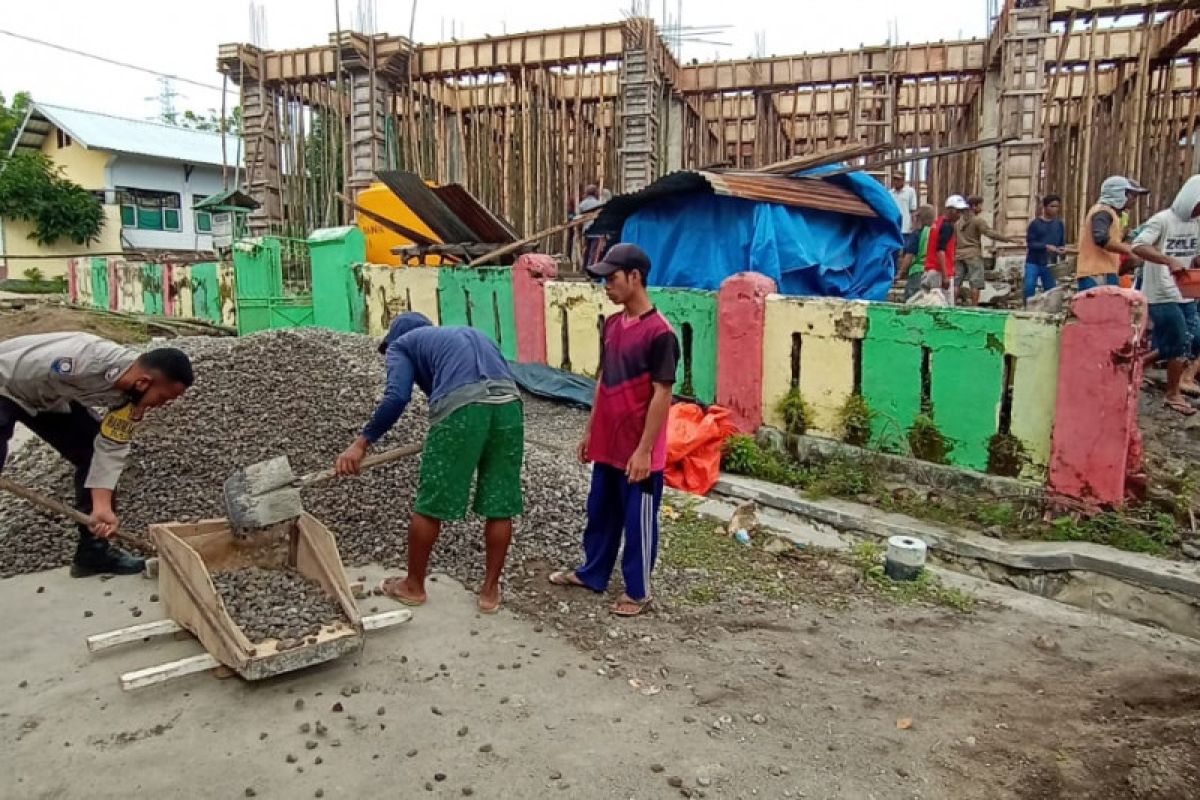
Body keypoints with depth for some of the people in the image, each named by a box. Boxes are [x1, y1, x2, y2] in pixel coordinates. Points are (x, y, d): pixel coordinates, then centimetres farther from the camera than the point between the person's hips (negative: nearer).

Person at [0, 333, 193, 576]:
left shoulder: (133, 395, -18)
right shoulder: (81, 362, -41)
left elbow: (111, 448, -13)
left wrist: (102, 507, -22)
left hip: (52, 398, 6)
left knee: (92, 454, -1)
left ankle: (93, 550, 9)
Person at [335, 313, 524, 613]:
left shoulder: (401, 344, 22)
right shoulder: (470, 333, 38)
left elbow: (397, 397, 3)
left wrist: (361, 443, 9)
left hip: (460, 405, -5)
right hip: (509, 403, 5)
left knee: (431, 504, 12)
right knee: (500, 506, 14)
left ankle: (414, 586, 29)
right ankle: (490, 591, 25)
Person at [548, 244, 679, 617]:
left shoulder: (659, 332, -18)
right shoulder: (612, 324, 6)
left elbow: (662, 395, -18)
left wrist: (644, 450, -18)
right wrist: (591, 431, 16)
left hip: (638, 451, -8)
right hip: (607, 444, 8)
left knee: (637, 521, 7)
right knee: (599, 512, 21)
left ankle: (638, 591, 23)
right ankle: (592, 573, 39)